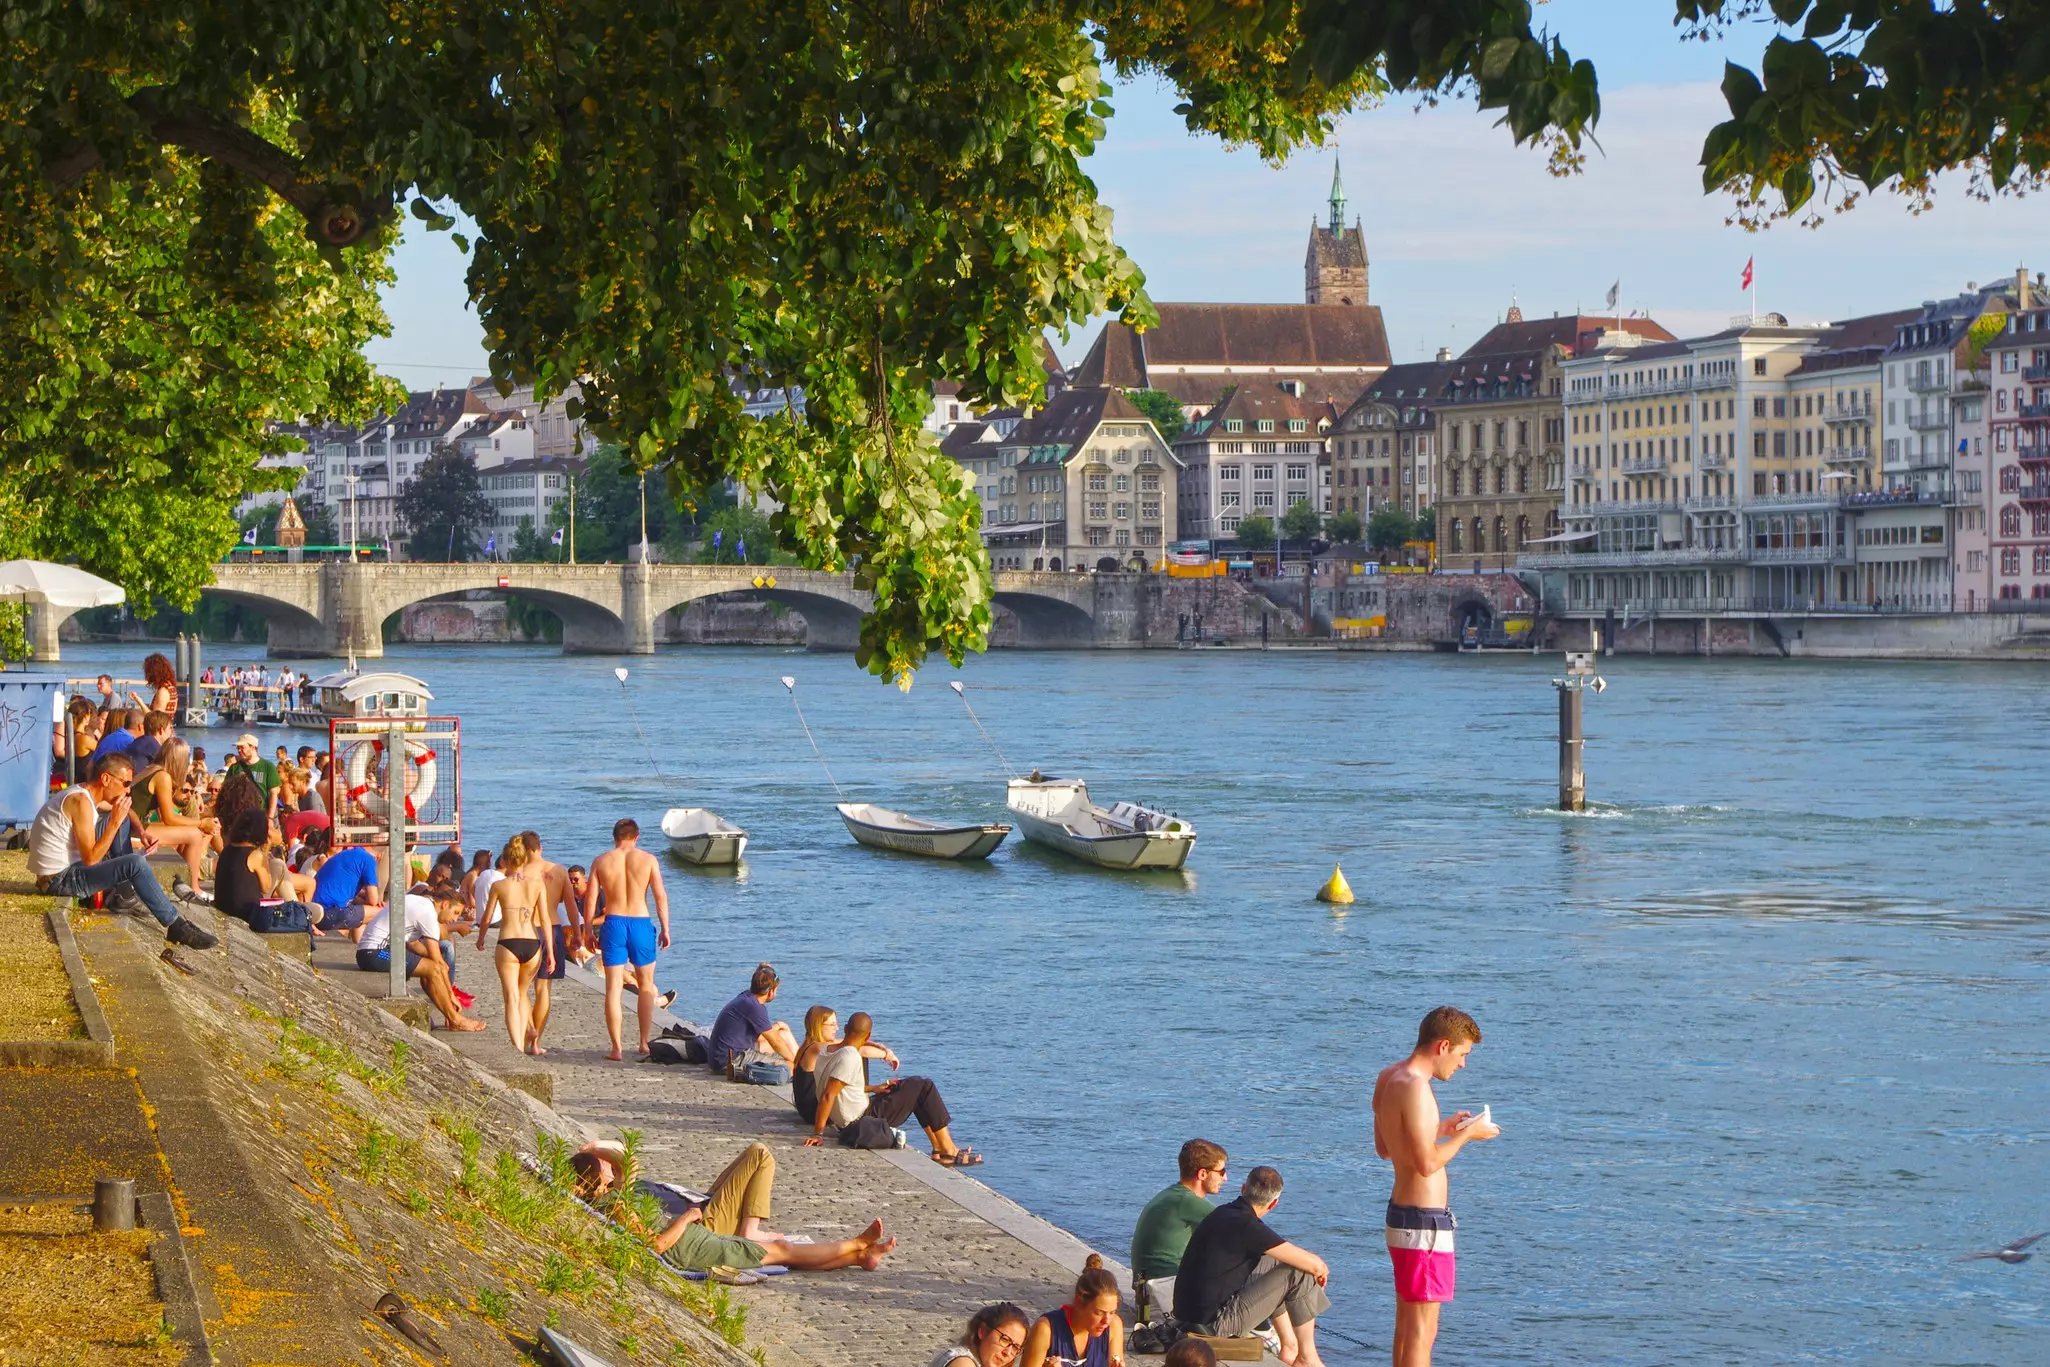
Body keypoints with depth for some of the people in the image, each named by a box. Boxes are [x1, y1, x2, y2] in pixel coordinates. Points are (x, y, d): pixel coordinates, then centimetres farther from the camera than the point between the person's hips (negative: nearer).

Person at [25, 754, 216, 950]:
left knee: (121, 815, 11)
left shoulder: (83, 792, 7)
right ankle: (176, 927, -17)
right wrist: (115, 822, -20)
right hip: (60, 880, -10)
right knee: (135, 863, -25)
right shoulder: (81, 802, -22)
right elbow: (91, 859, -24)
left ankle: (125, 890, 12)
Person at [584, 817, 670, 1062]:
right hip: (640, 923, -1)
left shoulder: (601, 862, 2)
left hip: (613, 923, 1)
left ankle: (617, 1048, 0)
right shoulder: (648, 860, -1)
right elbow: (661, 897, -3)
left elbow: (590, 900, 1)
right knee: (646, 986, 14)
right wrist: (665, 929, 4)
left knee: (613, 988, 4)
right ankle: (644, 1043, 14)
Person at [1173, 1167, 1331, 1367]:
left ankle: (1290, 1347, 31)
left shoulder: (1222, 1213, 9)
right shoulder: (1246, 1226, -19)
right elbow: (1312, 1264, -16)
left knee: (1270, 1264, 26)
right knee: (1300, 1274, -5)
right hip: (1214, 1324, -9)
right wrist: (1321, 1268, 8)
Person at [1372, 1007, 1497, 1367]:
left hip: (1401, 1213, 10)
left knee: (1407, 1325, 19)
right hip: (1425, 1222, -10)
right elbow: (1427, 1163, -25)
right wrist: (1467, 1135, -12)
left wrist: (1443, 1127, 15)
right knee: (1422, 1331, -4)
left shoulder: (1388, 1078, 8)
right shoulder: (1415, 1088, -21)